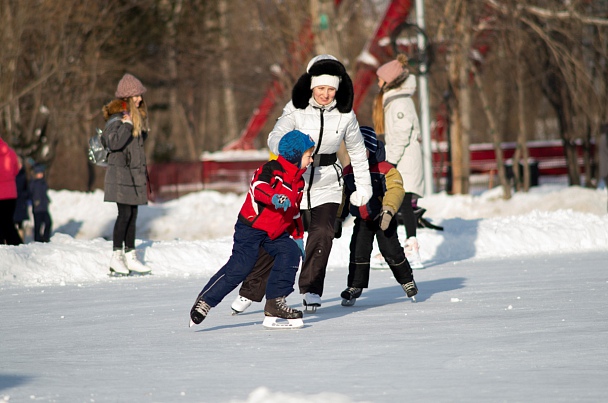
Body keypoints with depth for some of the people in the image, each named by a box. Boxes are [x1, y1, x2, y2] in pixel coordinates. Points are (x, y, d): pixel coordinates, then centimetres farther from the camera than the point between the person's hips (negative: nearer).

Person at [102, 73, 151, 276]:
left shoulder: (137, 116, 14)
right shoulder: (116, 117, -13)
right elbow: (113, 143, -25)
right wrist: (127, 124, -27)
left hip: (135, 172, 8)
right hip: (120, 170, -8)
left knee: (133, 214, 9)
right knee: (125, 213, -11)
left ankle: (130, 256, 13)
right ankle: (116, 257, -7)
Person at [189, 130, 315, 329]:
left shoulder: (298, 182, 13)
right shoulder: (272, 169, -13)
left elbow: (295, 213, 22)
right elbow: (258, 186, -31)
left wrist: (298, 237, 19)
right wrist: (275, 197, -47)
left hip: (275, 232, 8)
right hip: (251, 226, -8)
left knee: (290, 253, -12)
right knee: (240, 266, -16)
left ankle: (275, 302, -5)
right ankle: (204, 301, -7)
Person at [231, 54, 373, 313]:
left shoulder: (345, 115, -3)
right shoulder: (296, 110, -10)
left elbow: (357, 150, 10)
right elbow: (276, 136, -21)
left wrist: (363, 185, 12)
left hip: (326, 187, 1)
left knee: (322, 233, -17)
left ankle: (311, 290, 1)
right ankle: (250, 291, 15)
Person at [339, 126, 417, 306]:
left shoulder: (385, 170, -13)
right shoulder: (347, 173, 3)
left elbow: (395, 190, -22)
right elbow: (343, 196, 13)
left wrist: (388, 210, -34)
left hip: (383, 219, -4)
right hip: (362, 221, 4)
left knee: (391, 251, -3)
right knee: (358, 252, -5)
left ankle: (407, 281, 17)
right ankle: (354, 287, 7)